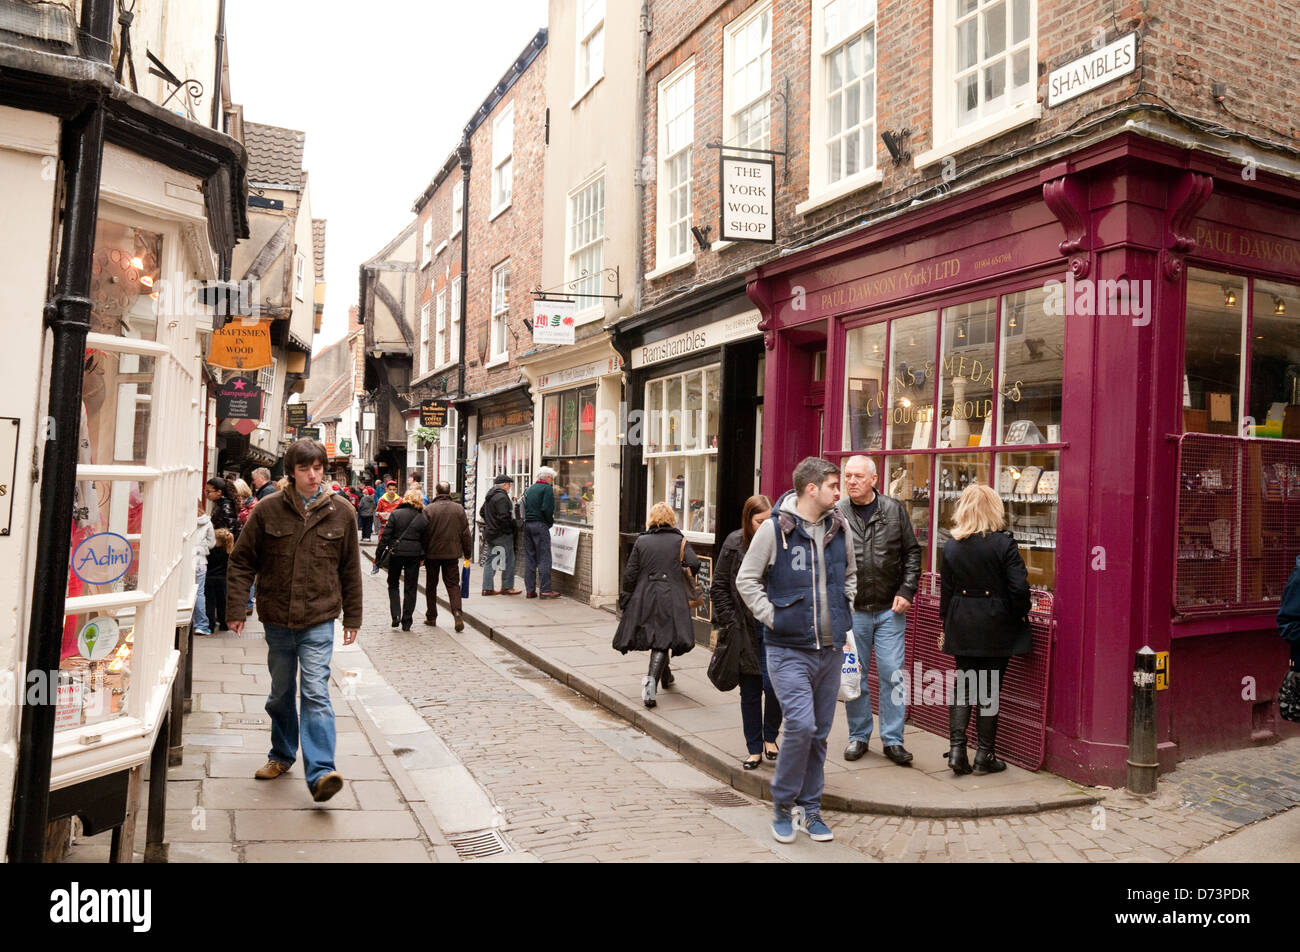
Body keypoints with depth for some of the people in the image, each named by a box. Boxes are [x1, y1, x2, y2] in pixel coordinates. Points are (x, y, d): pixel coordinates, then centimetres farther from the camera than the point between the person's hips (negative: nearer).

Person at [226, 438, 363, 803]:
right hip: (276, 619, 2)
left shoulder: (340, 514, 1)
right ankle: (282, 755, 36)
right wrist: (236, 609, -2)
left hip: (319, 620, -2)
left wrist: (352, 618, 8)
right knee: (281, 692, 17)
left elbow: (350, 569, 7)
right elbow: (242, 561, 4)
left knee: (316, 692, -11)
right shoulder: (267, 510, -1)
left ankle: (320, 773, -13)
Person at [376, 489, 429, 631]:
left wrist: (378, 554, 0)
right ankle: (406, 622, 10)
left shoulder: (396, 514, -6)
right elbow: (425, 540, 6)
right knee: (411, 588, 9)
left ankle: (396, 615, 1)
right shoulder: (423, 519, 0)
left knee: (393, 584, 16)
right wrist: (422, 557, 19)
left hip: (396, 553, -1)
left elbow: (386, 536, -7)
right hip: (414, 555, 1)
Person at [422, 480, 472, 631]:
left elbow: (424, 534, -7)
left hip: (432, 552, -1)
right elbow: (465, 533, 2)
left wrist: (421, 555, 2)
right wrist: (467, 553, 10)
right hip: (452, 553, 1)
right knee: (453, 584, 7)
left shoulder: (428, 509, -8)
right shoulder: (459, 508, -1)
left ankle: (431, 617, 21)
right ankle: (457, 612, -13)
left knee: (431, 585, 13)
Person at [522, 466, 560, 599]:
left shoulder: (530, 489, 18)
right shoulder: (547, 488, -5)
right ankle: (545, 589, -7)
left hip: (527, 524, 7)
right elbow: (547, 509, -15)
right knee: (544, 558, -5)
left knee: (529, 557, 8)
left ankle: (530, 590, 9)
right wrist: (551, 522, -2)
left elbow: (524, 507, 14)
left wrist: (527, 520, 13)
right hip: (540, 525, -7)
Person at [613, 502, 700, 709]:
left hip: (644, 598, 3)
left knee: (653, 637, 20)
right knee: (663, 641, -2)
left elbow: (630, 573, 1)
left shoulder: (641, 541, 4)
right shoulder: (679, 540, 1)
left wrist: (626, 598, 10)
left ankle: (665, 676, 39)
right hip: (670, 598, -2)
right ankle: (652, 678, -25)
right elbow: (694, 563, -14)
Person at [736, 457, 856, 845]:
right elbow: (746, 580, -5)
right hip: (789, 649, -5)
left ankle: (809, 808, 27)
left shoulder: (839, 528, 5)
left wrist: (845, 613, 12)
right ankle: (784, 805, 9)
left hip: (830, 649, 5)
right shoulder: (774, 529, -11)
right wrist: (772, 617, -10)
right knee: (801, 725, -13)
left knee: (819, 732, 12)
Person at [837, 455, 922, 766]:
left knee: (892, 675, 1)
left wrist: (906, 591, -2)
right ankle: (858, 736, 25)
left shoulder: (894, 510, 2)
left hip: (890, 610, 0)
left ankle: (892, 739, 14)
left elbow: (912, 553, 7)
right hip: (851, 611, 0)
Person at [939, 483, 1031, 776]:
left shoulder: (951, 546, 0)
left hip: (962, 627, 3)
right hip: (996, 627, -3)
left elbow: (946, 591, 6)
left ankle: (957, 748, 5)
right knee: (989, 689, 6)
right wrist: (1021, 615, 5)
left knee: (962, 684, 12)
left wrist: (946, 625, 15)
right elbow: (1019, 588, -13)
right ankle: (984, 755, 12)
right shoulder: (1004, 543, -11)